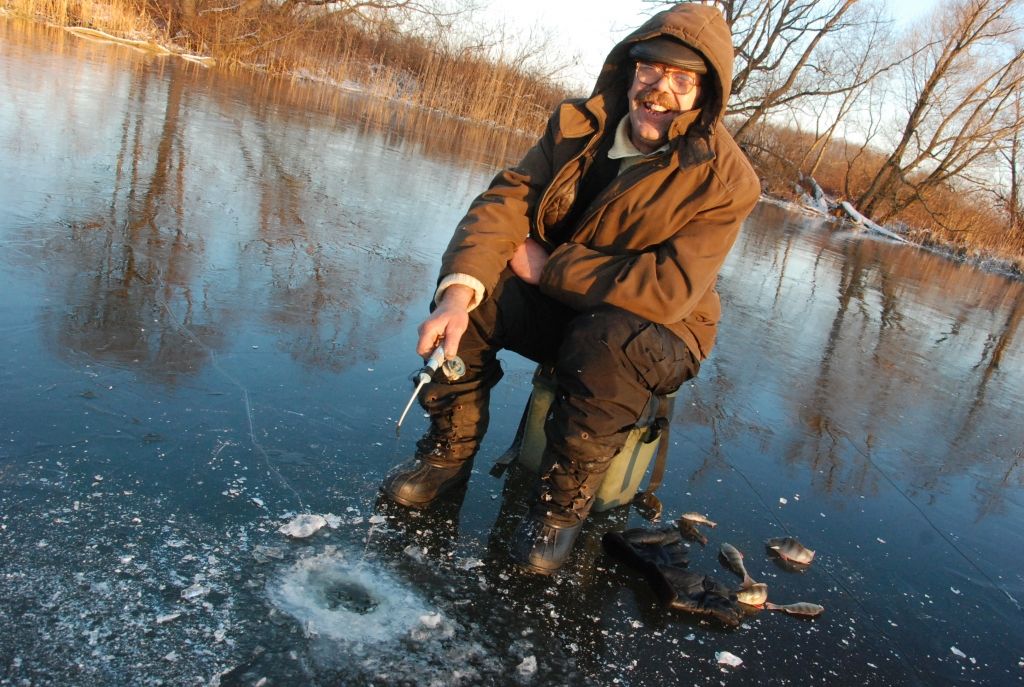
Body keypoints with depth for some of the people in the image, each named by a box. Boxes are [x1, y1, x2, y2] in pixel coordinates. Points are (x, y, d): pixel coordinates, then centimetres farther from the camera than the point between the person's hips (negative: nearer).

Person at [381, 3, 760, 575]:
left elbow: (668, 289, -28)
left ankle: (565, 503, -15)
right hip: (556, 305, 4)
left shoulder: (727, 180, -19)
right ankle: (450, 452, 0)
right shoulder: (582, 126, -6)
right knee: (469, 293, -19)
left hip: (658, 332, -4)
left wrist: (546, 266, -22)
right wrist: (459, 293, -32)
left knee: (606, 340, -37)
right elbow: (507, 200, -15)